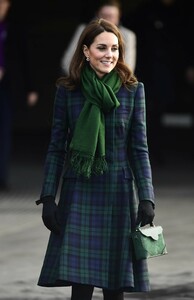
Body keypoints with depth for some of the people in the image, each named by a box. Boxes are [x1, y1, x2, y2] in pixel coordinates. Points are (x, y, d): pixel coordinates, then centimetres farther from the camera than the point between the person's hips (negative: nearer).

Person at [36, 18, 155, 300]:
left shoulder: (133, 90, 1)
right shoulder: (67, 90, 1)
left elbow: (139, 149, 2)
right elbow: (56, 148, 4)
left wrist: (146, 199, -5)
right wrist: (48, 198, -2)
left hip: (118, 192, 0)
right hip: (78, 193, 0)